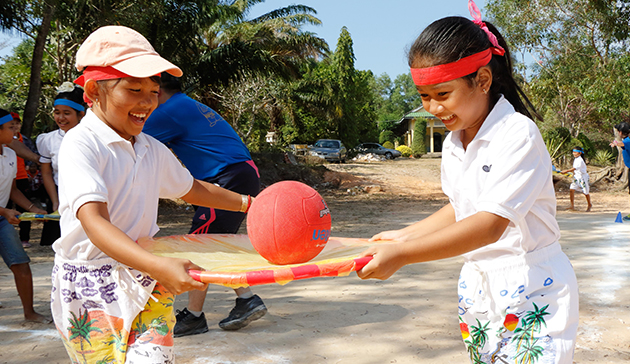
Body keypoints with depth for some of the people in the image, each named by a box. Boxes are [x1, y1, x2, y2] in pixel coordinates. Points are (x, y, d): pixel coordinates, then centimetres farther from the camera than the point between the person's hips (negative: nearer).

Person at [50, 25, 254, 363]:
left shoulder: (153, 150, 9)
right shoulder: (80, 144, -14)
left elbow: (191, 189, 28)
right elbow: (94, 223, -27)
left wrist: (249, 203, 22)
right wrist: (159, 266, -40)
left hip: (146, 281, 5)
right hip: (90, 287, -4)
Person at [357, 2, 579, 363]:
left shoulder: (519, 135, -20)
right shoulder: (453, 144, 5)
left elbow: (491, 224, -29)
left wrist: (403, 254, -34)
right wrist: (405, 235, 10)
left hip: (532, 295, -7)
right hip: (477, 287, 7)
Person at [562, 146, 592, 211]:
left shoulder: (580, 160, -21)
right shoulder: (575, 159, 7)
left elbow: (575, 168, -34)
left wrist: (566, 171, -41)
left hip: (582, 177, -7)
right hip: (576, 177, 7)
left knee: (585, 192, 8)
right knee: (571, 189, -9)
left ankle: (589, 205, 31)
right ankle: (572, 206, -8)